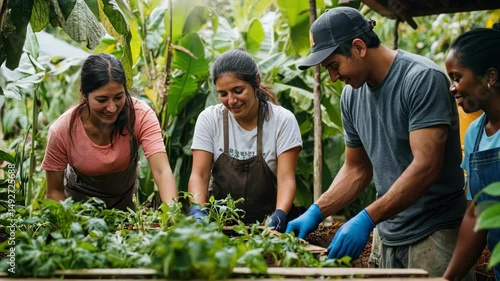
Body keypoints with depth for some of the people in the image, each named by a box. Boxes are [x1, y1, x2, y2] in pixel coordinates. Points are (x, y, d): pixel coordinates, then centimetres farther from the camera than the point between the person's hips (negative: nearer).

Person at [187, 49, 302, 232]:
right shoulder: (209, 119, 0)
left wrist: (279, 215, -28)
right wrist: (197, 210, -24)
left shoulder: (283, 120, -5)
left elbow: (286, 179, -9)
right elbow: (199, 175, -5)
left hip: (266, 223, -1)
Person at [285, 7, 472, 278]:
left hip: (435, 235, -6)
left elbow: (426, 166, -23)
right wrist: (316, 212, 2)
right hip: (388, 235, 6)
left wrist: (367, 219, -28)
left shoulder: (422, 78, -15)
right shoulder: (351, 95, 7)